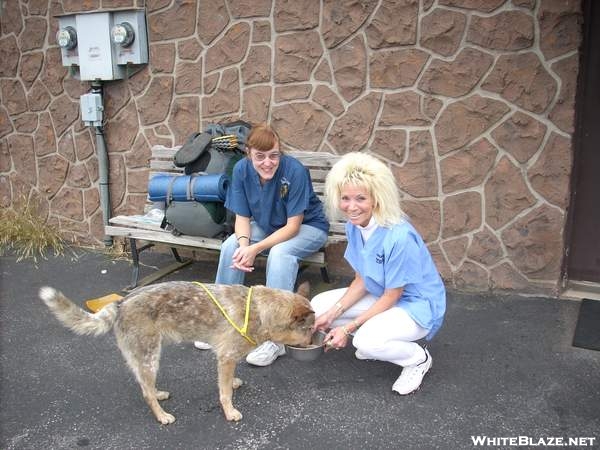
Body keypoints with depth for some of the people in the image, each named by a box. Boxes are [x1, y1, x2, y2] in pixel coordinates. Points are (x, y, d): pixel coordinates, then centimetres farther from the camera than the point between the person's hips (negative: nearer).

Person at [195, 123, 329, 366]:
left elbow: (293, 226, -26)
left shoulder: (295, 171, -30)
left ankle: (275, 338, -27)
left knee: (280, 253, -34)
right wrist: (244, 244, -30)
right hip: (266, 225, 5)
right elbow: (242, 217, -9)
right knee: (230, 246, -18)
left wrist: (256, 249, -32)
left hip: (307, 227, -5)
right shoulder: (242, 169, -16)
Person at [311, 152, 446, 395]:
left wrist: (349, 329, -21)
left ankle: (417, 358, -1)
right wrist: (332, 314, -9)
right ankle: (371, 340, 13)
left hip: (417, 306, -7)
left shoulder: (398, 236, -32)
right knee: (319, 306, -2)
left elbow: (392, 296, -22)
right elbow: (361, 281, 1)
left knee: (367, 341, -33)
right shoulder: (354, 226, -8)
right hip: (381, 296, 8)